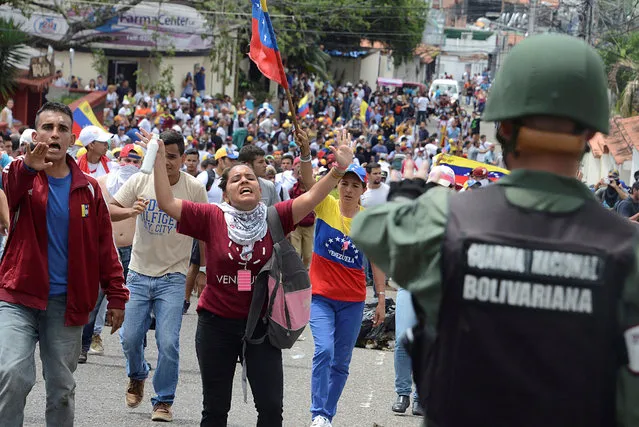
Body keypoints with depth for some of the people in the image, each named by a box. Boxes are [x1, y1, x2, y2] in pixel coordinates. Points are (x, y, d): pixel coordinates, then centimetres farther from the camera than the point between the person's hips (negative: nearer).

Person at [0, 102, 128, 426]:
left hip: (66, 303, 3)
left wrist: (116, 295, 7)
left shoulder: (88, 188, 6)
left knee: (62, 387, 10)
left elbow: (104, 246, 10)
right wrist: (28, 169, -41)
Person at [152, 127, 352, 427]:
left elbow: (312, 197, -12)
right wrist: (158, 160, -19)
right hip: (217, 323, -1)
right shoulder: (212, 218, -6)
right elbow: (167, 203, -12)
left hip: (261, 324, 1)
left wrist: (338, 170, -26)